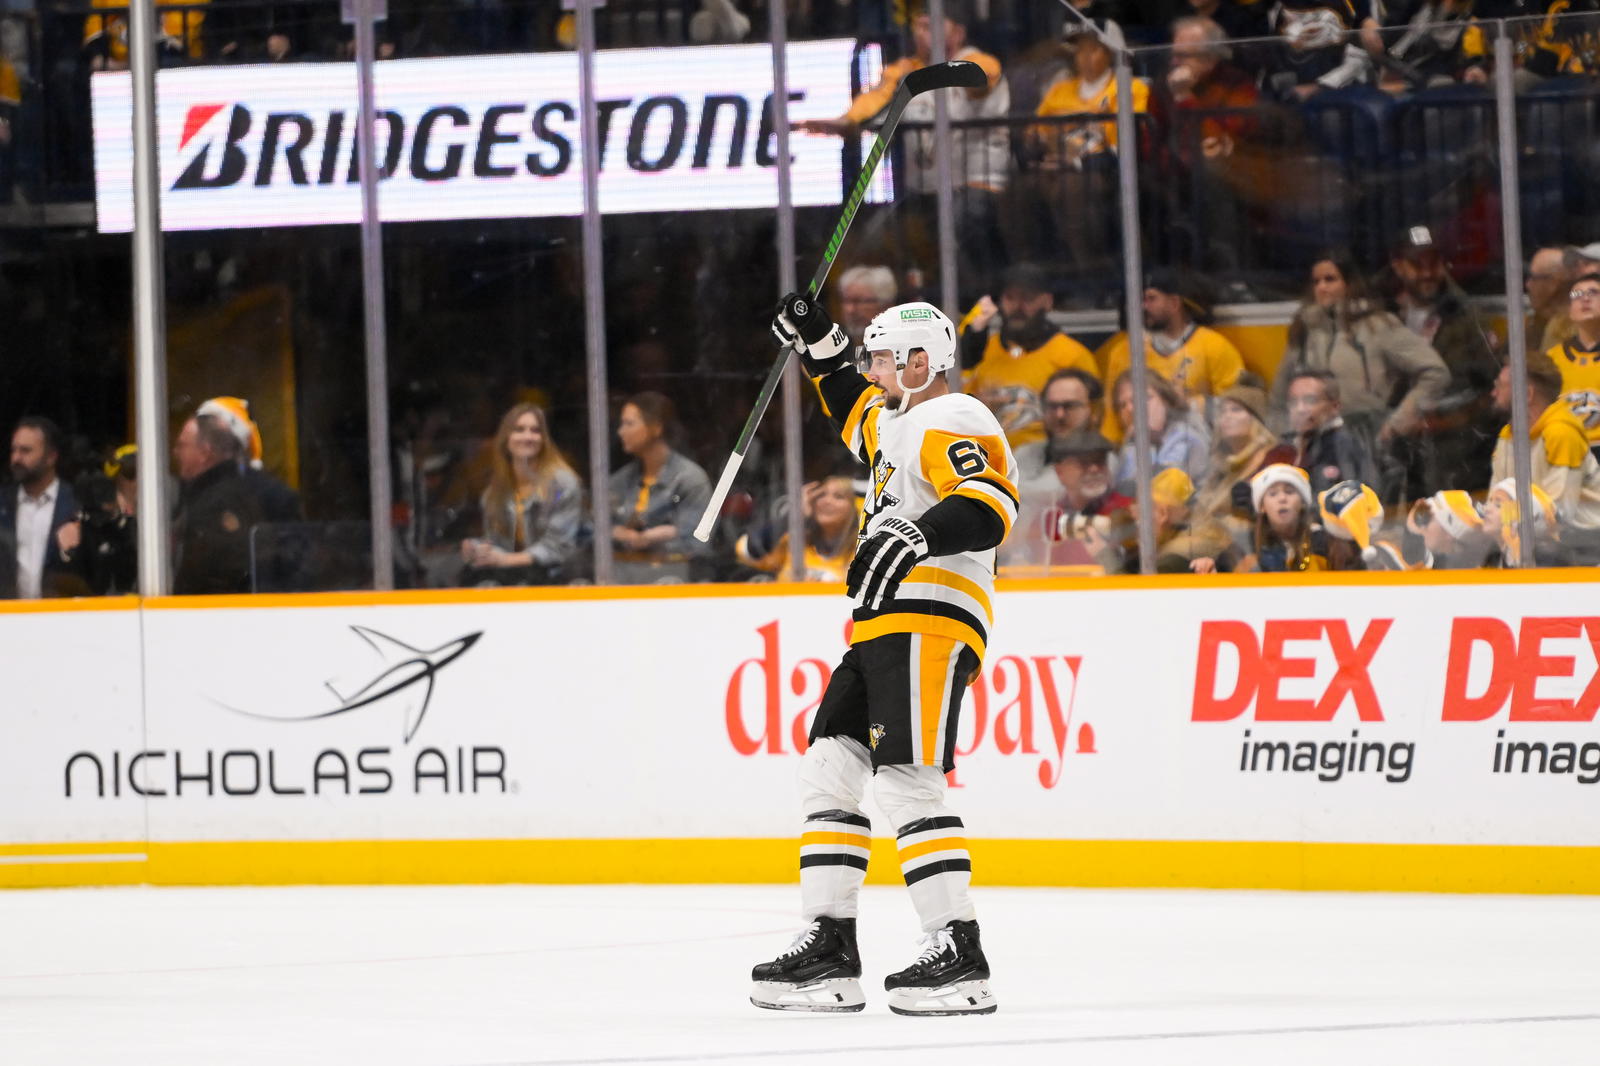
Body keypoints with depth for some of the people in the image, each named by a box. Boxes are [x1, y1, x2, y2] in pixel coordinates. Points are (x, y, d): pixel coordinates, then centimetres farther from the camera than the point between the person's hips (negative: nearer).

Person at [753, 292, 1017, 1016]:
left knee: (905, 784, -17)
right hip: (882, 630, 11)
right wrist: (821, 346, 36)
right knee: (828, 771, 7)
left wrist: (914, 535, -39)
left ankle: (959, 956, -19)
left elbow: (989, 509, -26)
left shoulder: (952, 423, -10)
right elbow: (858, 414, 46)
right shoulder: (898, 420, 22)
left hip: (929, 625, -11)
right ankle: (828, 947, 7)